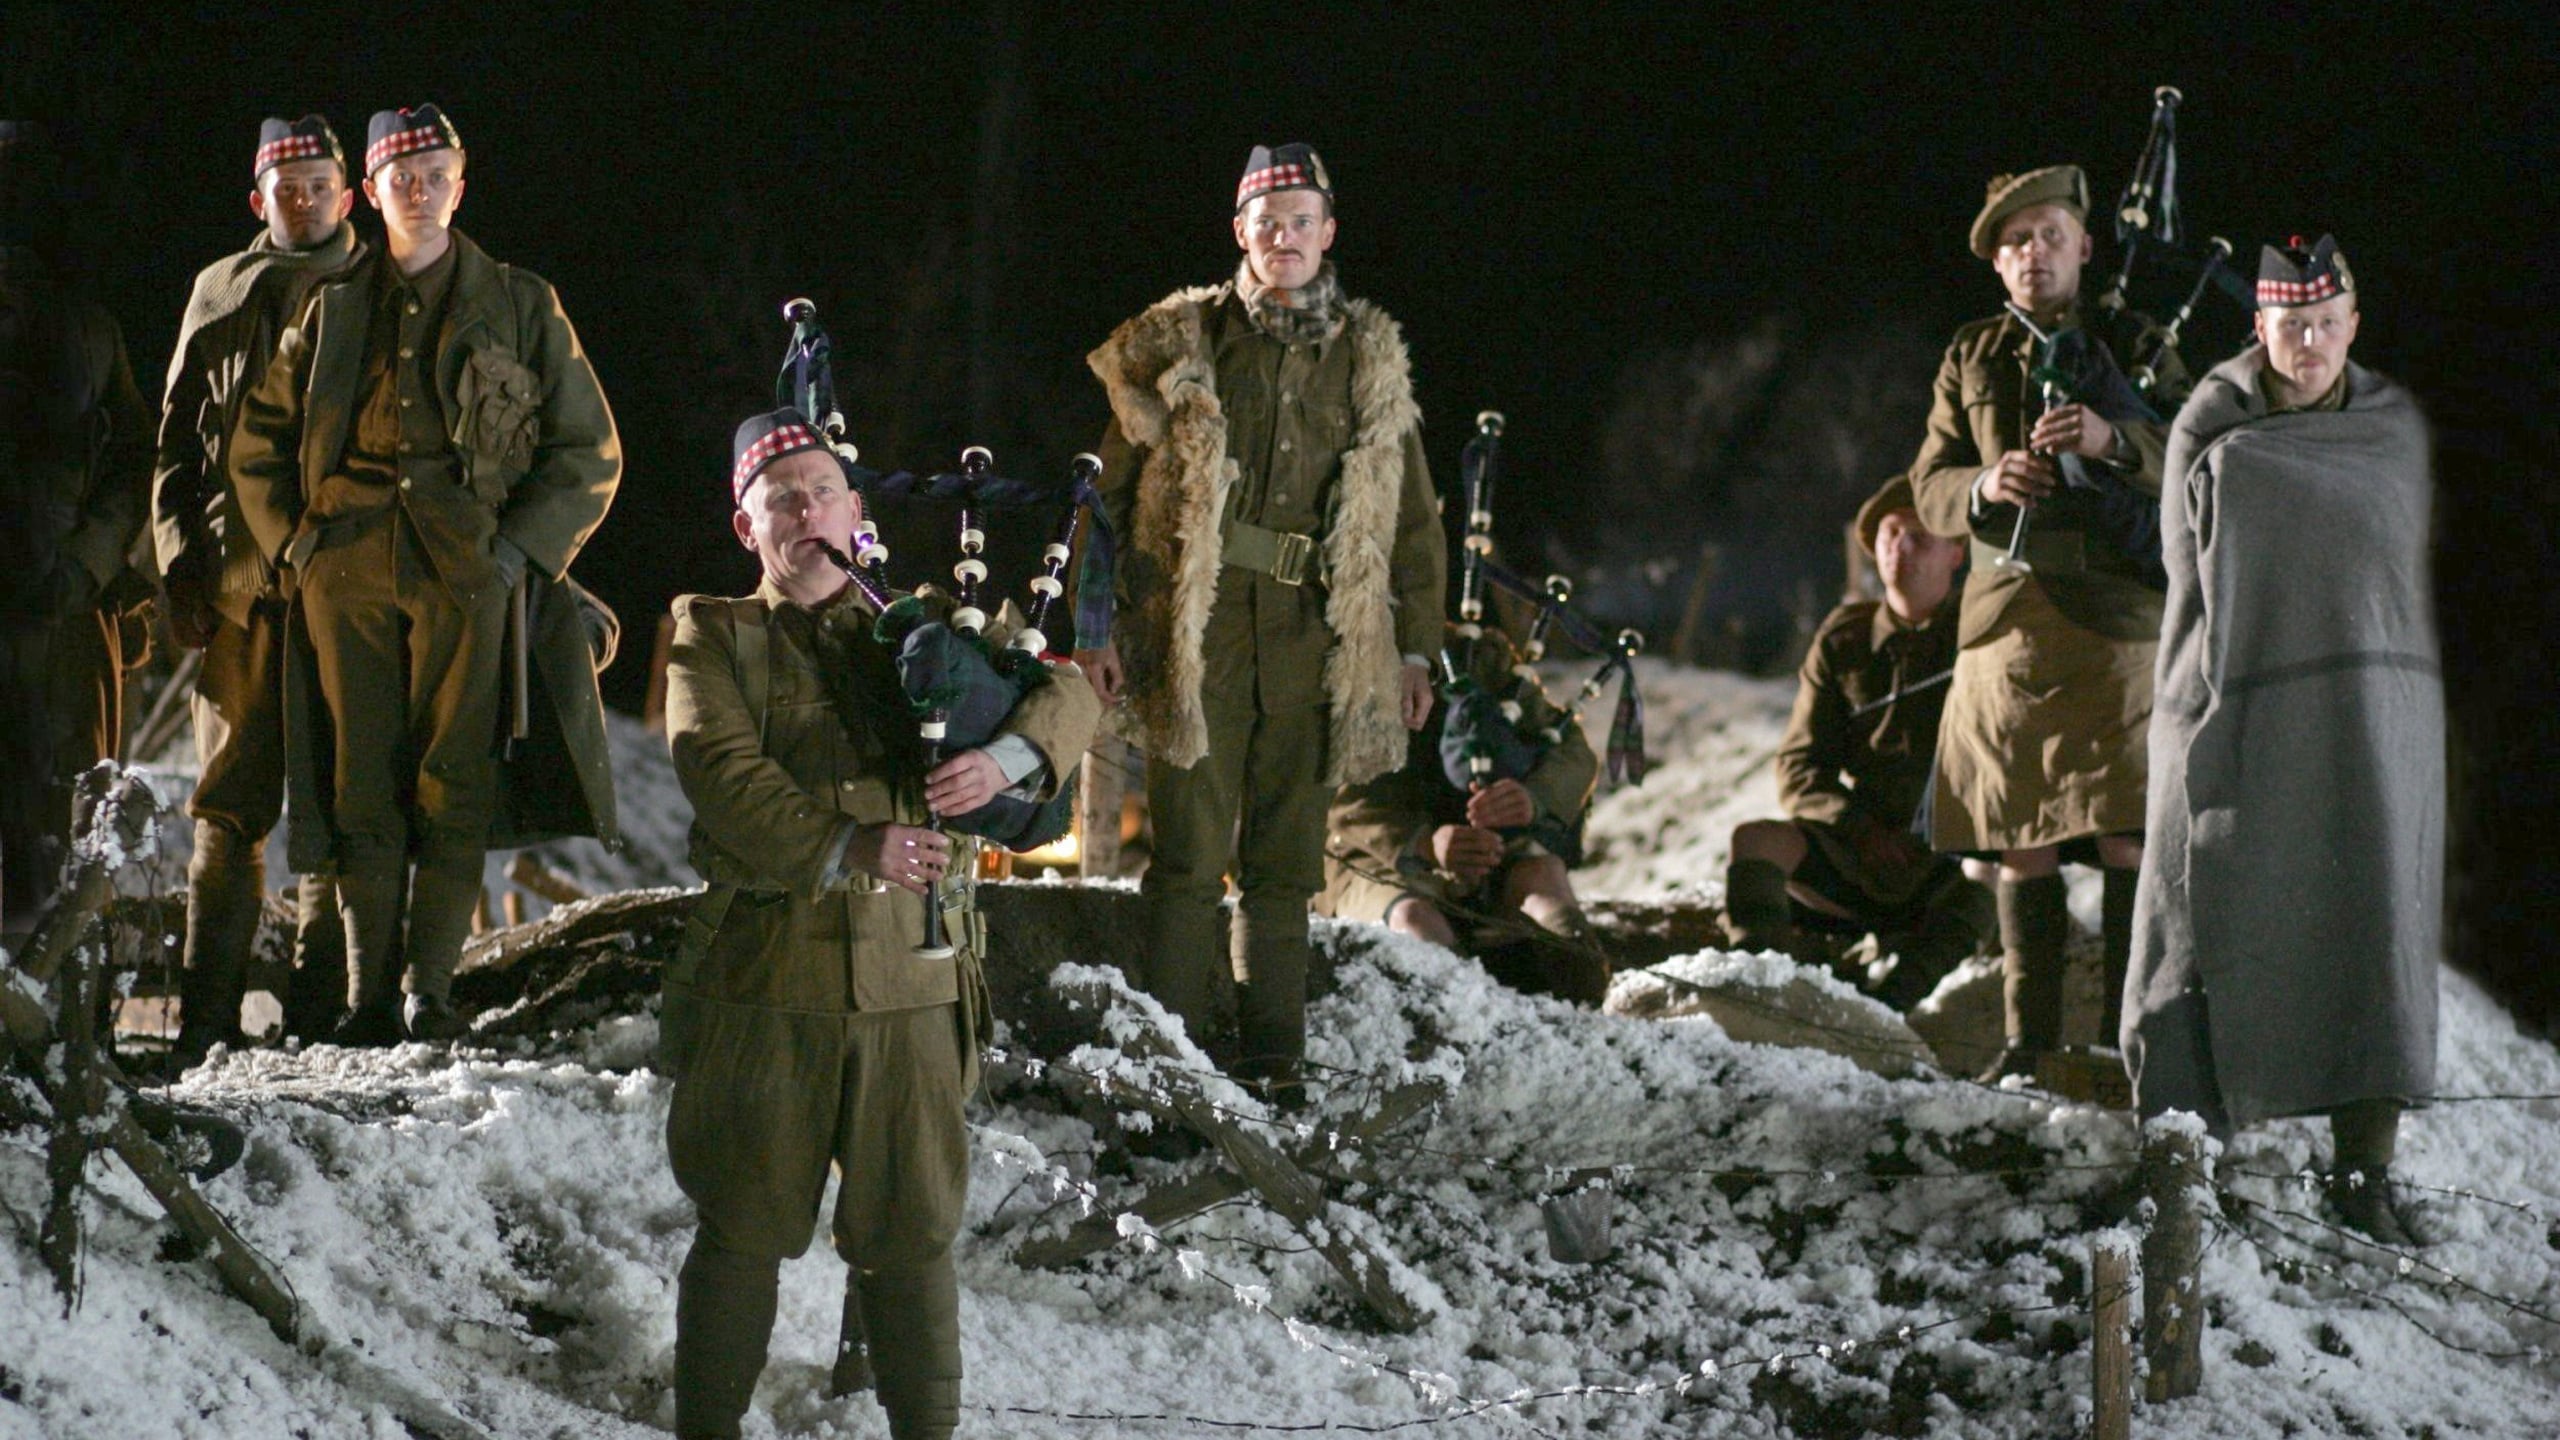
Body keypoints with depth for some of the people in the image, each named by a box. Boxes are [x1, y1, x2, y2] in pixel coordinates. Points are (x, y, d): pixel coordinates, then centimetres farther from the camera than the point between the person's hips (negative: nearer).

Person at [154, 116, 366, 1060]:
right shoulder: (221, 294, 14)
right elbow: (179, 439, 14)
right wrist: (181, 559, 4)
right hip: (241, 586, 1)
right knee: (232, 804, -1)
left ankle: (320, 1013, 4)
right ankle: (206, 1020, -1)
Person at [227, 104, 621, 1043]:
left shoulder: (519, 307, 10)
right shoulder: (332, 308, 15)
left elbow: (589, 451, 11)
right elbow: (258, 440, 21)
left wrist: (519, 547, -1)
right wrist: (294, 544, 7)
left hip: (468, 566, -2)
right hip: (349, 566, 2)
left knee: (454, 778, -7)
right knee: (363, 779, -2)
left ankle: (430, 986, -2)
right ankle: (370, 991, 2)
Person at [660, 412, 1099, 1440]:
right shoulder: (713, 638, 7)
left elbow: (1066, 694, 5)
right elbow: (722, 774, -9)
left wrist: (1006, 758, -17)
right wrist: (847, 848, -22)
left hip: (911, 979, 2)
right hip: (764, 978, -2)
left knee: (912, 1231, 5)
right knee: (741, 1229, 4)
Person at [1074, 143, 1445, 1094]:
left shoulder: (1369, 357, 12)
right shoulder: (1181, 344, 4)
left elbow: (1410, 515, 15)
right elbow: (1113, 489, 4)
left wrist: (1416, 649, 11)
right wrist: (1100, 624, -3)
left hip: (1313, 637, 2)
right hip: (1195, 633, -2)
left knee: (1284, 863, 6)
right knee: (1191, 855, -7)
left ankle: (1273, 1055, 12)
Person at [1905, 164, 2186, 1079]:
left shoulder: (2134, 347, 8)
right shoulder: (1972, 361, 15)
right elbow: (1928, 489, 13)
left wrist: (2114, 439, -19)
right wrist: (1983, 485, -10)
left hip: (2116, 619, -3)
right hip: (2006, 618, 3)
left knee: (2125, 834, -8)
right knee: (2022, 847, 3)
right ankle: (2028, 1040, 9)